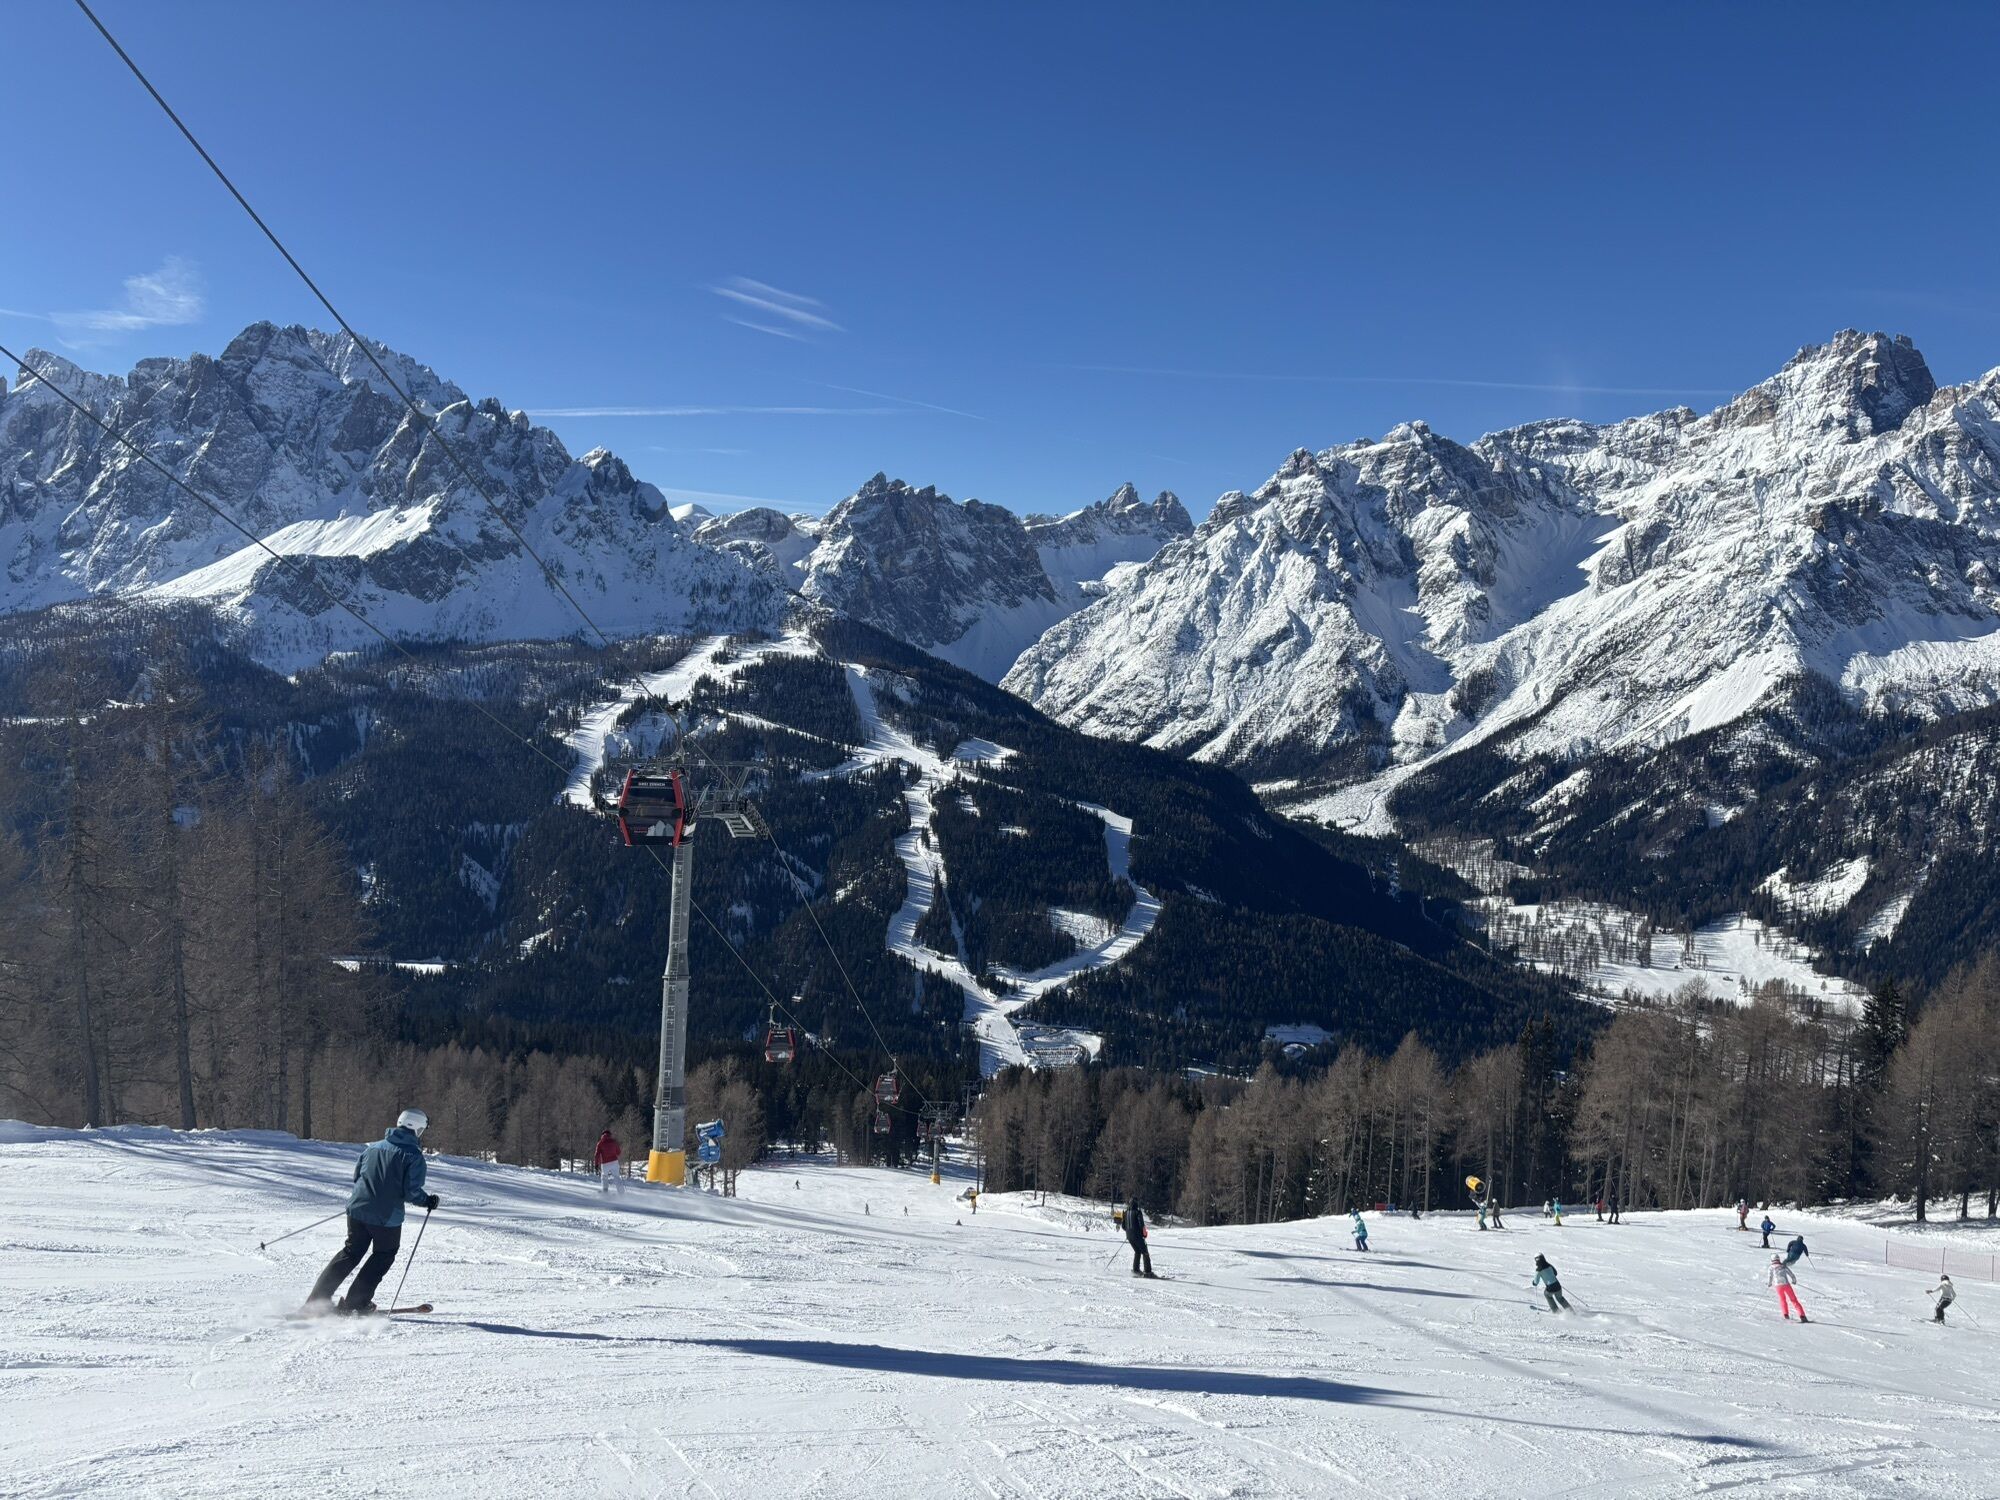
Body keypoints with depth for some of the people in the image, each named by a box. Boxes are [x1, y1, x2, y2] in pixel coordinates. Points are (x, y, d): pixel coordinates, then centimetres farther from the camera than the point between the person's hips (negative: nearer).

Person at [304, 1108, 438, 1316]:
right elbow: (412, 1191, -16)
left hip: (358, 1208, 5)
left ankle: (316, 1300, 14)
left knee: (351, 1252, 20)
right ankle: (356, 1302, 11)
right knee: (383, 1255, 17)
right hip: (387, 1217, -5)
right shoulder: (413, 1155, -11)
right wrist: (427, 1201, 3)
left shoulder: (375, 1147, 8)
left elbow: (357, 1174, 17)